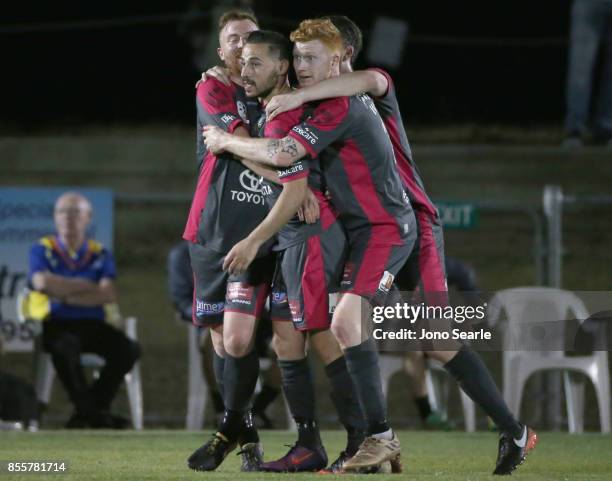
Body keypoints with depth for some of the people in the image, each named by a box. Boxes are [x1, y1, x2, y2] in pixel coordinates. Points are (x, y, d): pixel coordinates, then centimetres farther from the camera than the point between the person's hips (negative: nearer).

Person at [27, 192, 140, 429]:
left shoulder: (100, 254, 12)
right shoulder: (42, 250, 7)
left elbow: (108, 295, -5)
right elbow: (43, 283, -14)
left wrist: (65, 295, -11)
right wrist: (87, 287, -7)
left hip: (93, 325, 3)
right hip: (56, 324, -3)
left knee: (128, 349, -25)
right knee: (64, 347, -39)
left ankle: (87, 410, -14)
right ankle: (93, 411, -23)